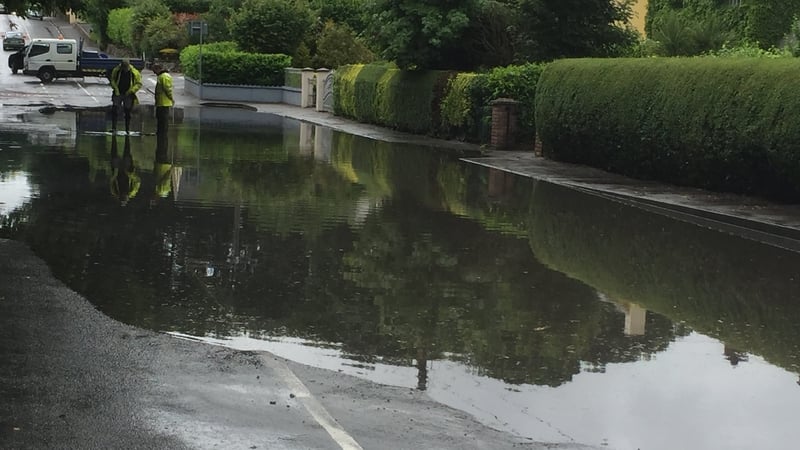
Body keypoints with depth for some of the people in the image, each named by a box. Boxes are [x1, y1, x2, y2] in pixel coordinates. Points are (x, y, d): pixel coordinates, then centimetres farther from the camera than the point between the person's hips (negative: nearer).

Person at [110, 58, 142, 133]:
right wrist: (115, 88, -4)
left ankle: (127, 129, 14)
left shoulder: (134, 73, -8)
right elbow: (113, 80, 10)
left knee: (127, 112, 4)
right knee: (114, 110, -7)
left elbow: (139, 84, -1)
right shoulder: (116, 70, -3)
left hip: (128, 95, -1)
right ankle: (114, 127, -1)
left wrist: (131, 91, -12)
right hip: (118, 94, 1)